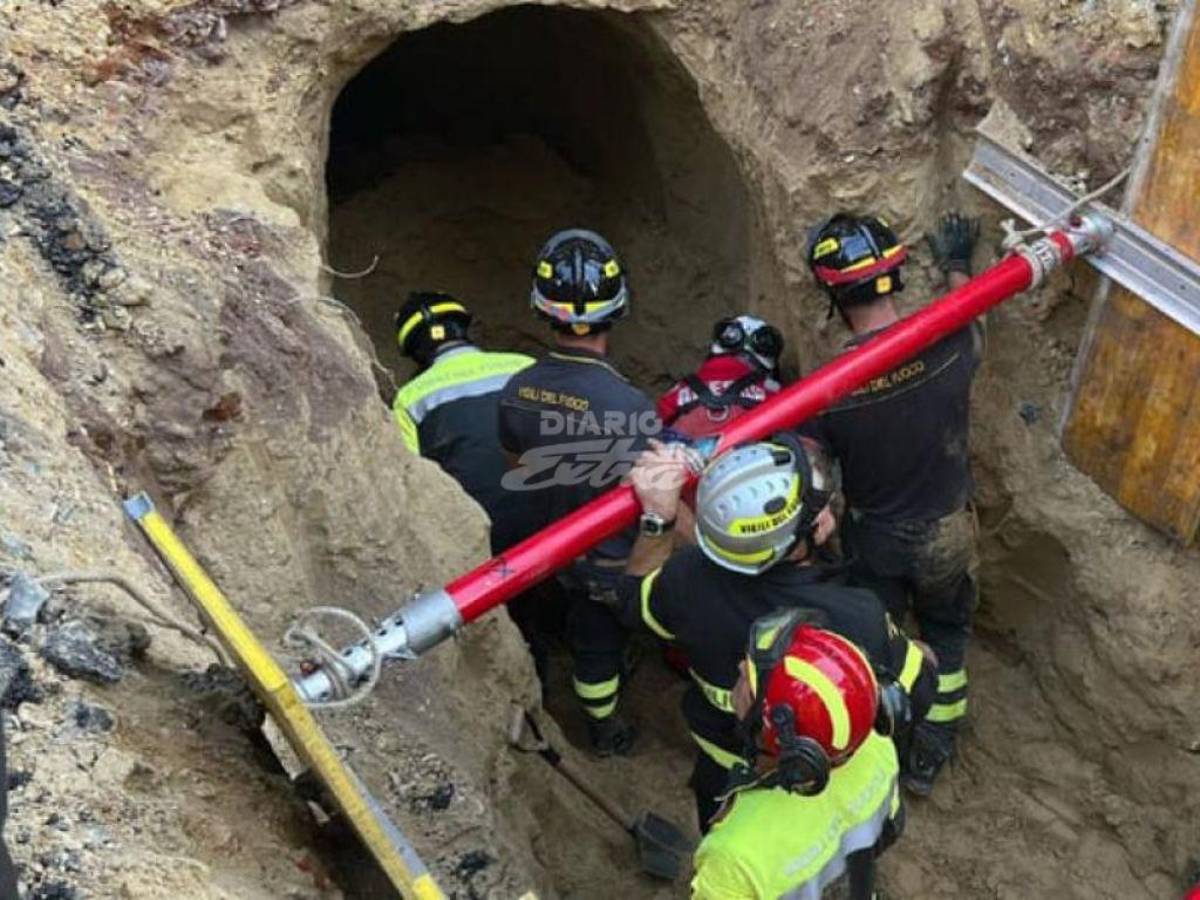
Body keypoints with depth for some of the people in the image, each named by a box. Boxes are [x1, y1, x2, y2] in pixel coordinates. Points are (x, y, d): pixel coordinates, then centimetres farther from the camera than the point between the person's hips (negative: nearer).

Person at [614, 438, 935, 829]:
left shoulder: (690, 579, -32)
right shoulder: (856, 620, -41)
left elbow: (635, 600, -8)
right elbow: (917, 693, -20)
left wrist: (657, 520, -10)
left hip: (722, 776, 2)